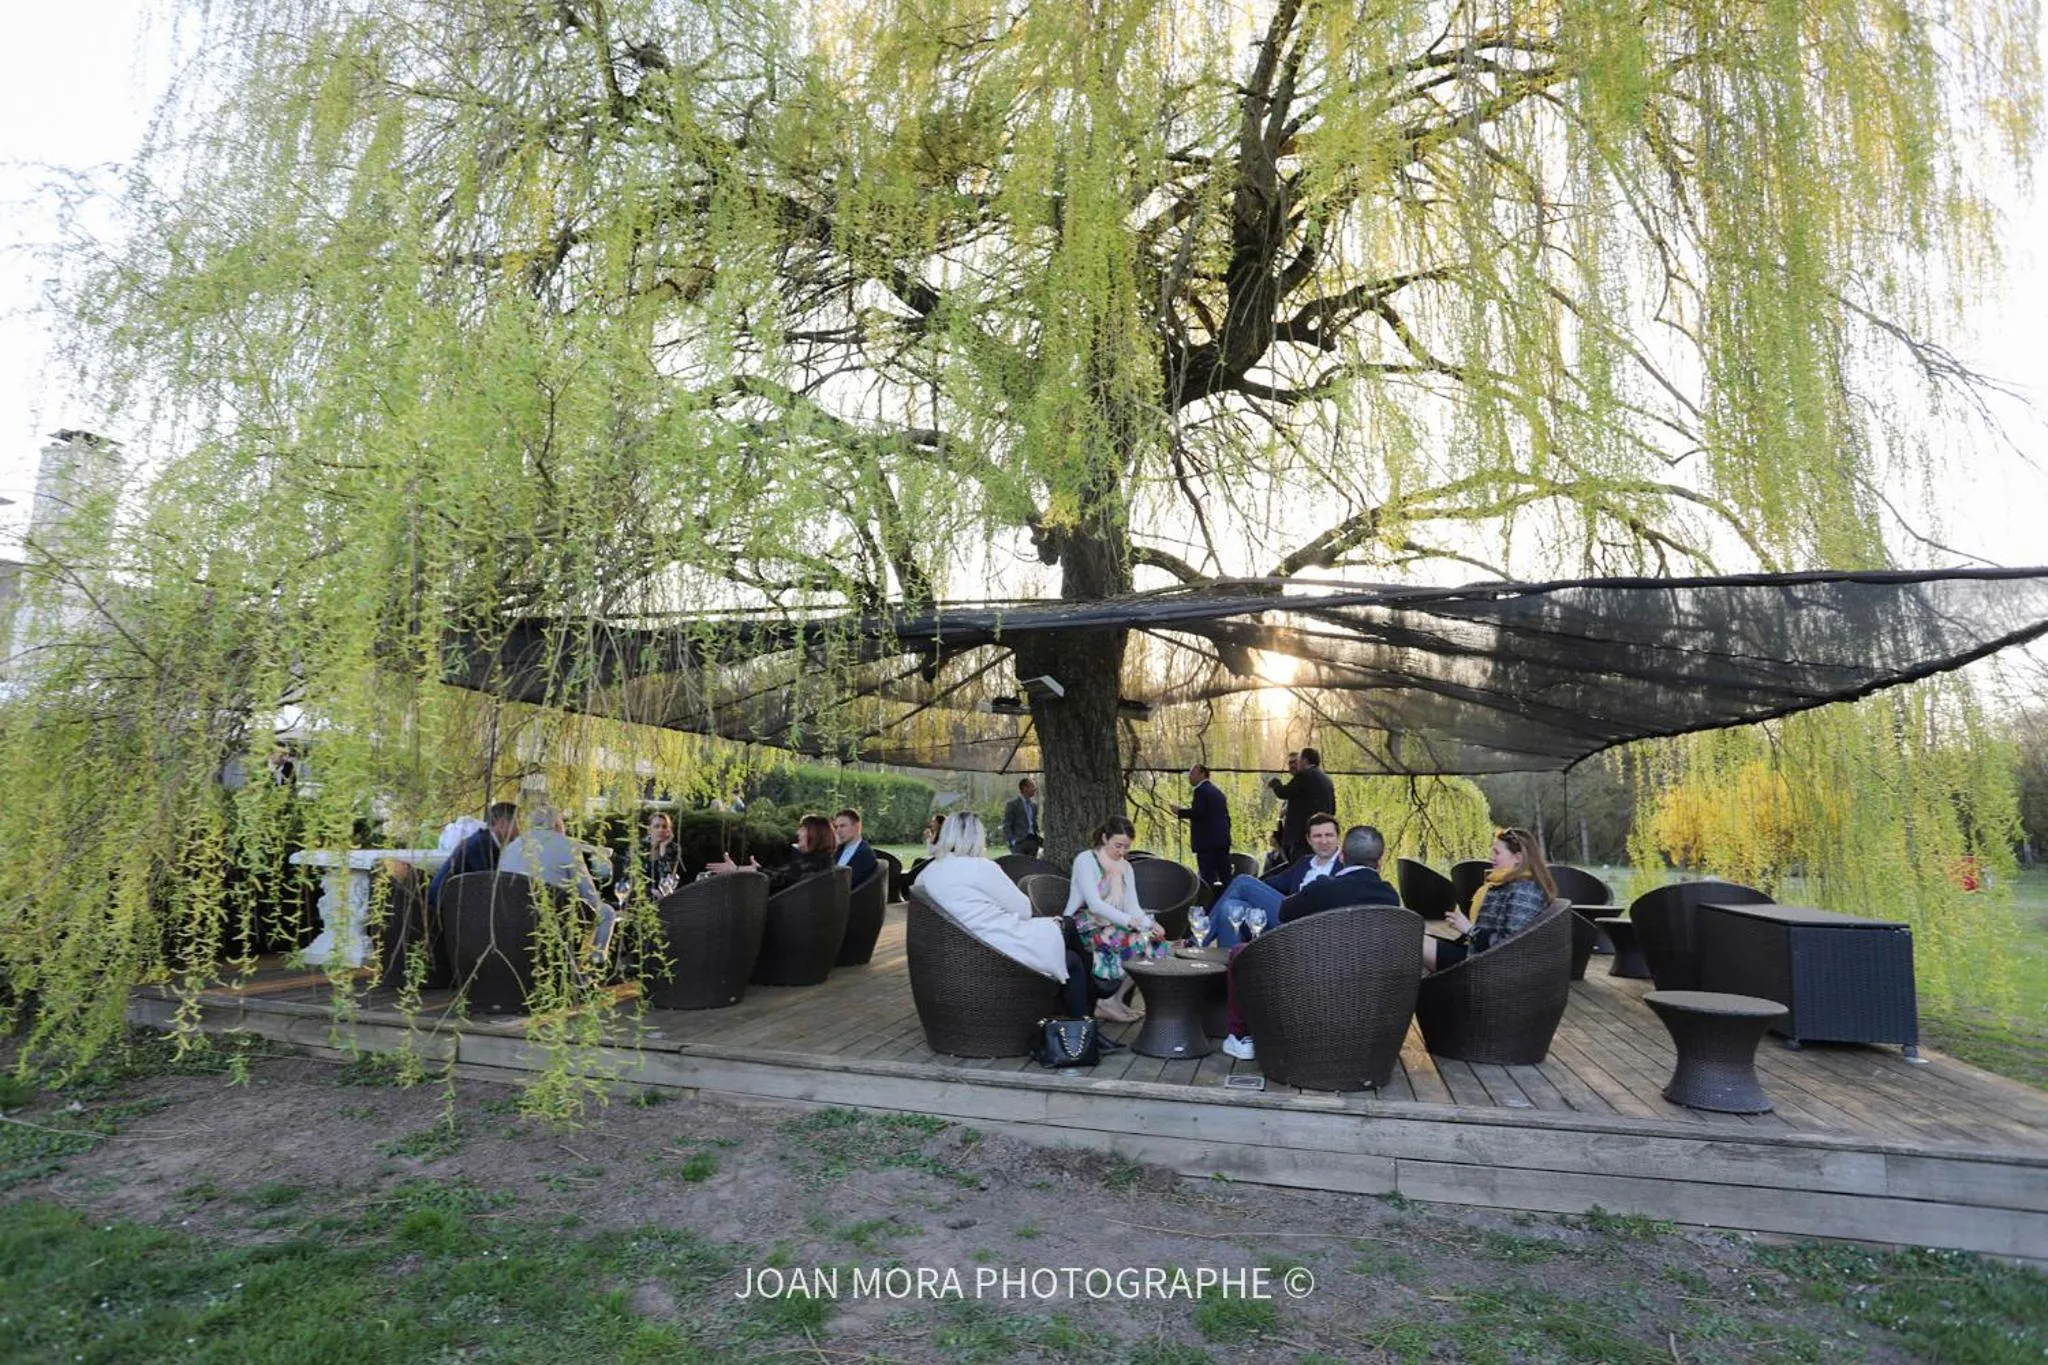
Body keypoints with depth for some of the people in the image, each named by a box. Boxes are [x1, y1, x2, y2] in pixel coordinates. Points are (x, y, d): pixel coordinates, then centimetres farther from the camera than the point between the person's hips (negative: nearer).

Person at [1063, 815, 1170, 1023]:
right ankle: (1114, 1001, -11)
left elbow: (1133, 907, 4)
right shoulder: (1085, 860, -6)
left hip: (1112, 927, 7)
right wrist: (1129, 921, -29)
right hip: (1085, 927, -7)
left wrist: (1150, 924, -17)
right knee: (1139, 944, -27)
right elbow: (1094, 904, -18)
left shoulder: (1125, 868, 16)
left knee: (1157, 943, -17)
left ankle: (1117, 1001, -10)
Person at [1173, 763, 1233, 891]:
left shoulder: (1200, 790, -8)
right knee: (1225, 877, 8)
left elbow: (1198, 812, -20)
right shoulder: (1218, 791, 20)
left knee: (1207, 878, -7)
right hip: (1223, 840, 9)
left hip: (1207, 841, -9)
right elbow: (1226, 816, 21)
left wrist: (1180, 811, -7)